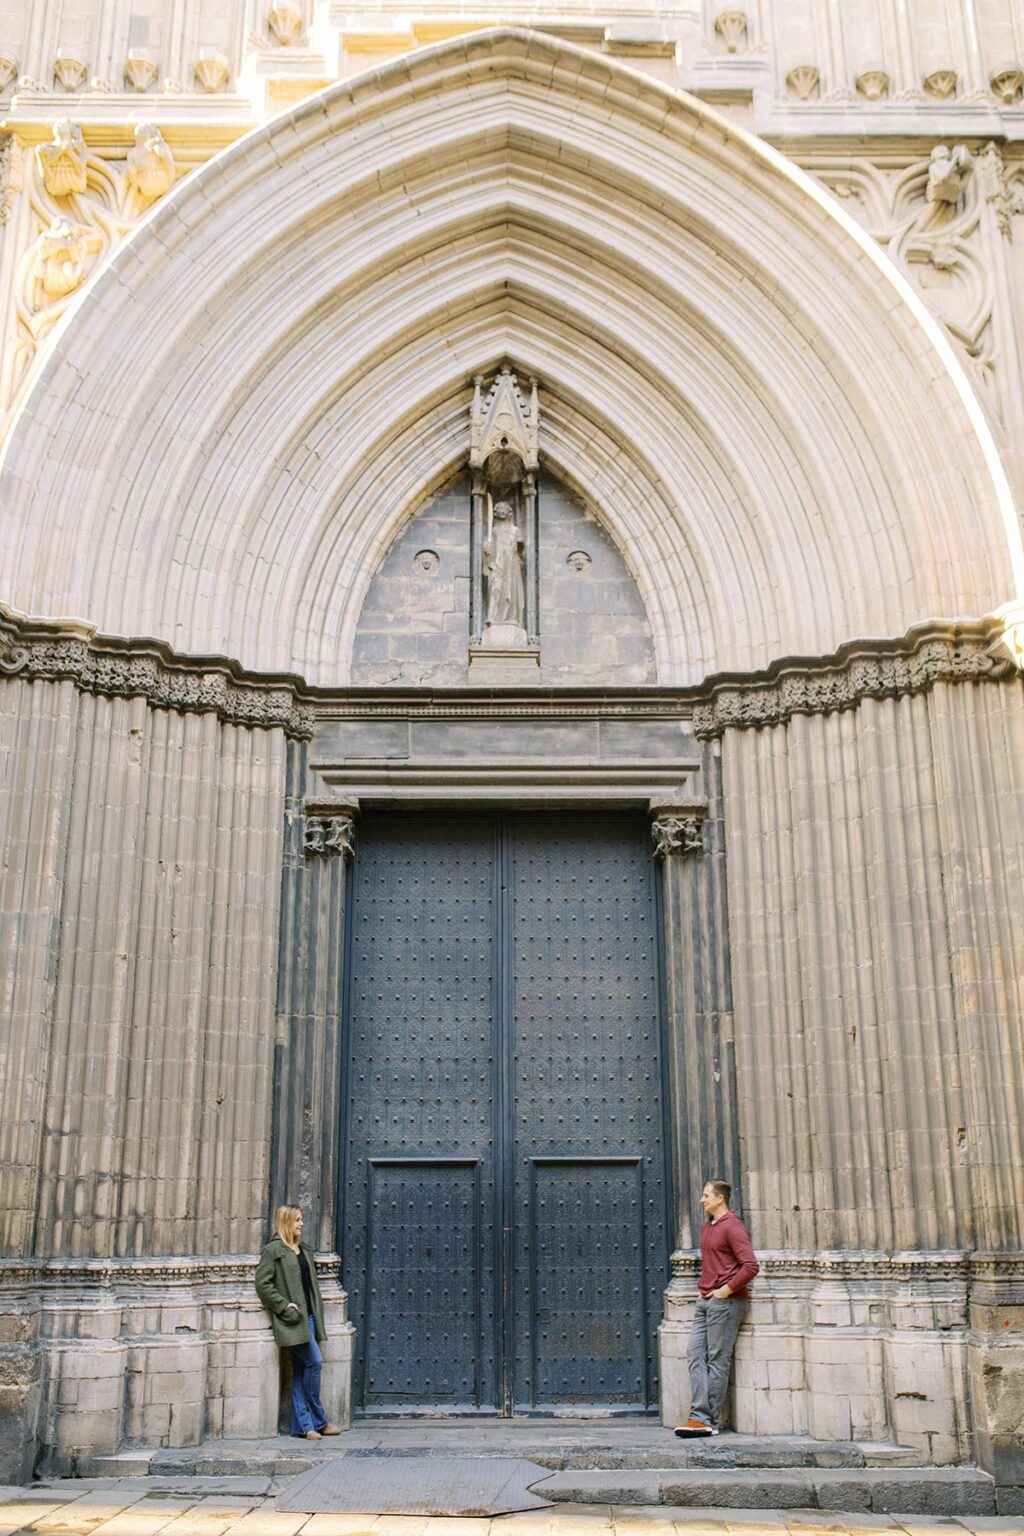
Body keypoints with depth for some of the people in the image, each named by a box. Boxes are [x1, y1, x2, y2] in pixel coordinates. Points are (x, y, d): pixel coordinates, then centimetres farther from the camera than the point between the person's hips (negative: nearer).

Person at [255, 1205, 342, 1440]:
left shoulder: (304, 1249, 17)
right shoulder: (273, 1250, -6)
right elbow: (262, 1283, -11)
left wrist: (317, 1312, 13)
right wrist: (284, 1306, -14)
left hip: (308, 1316, 7)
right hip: (292, 1318, -7)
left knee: (301, 1370, 7)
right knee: (314, 1361, -12)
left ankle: (303, 1425, 9)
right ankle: (318, 1421, 0)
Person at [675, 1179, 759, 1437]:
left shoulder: (732, 1227, -11)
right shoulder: (706, 1227, 17)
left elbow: (751, 1266, -19)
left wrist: (727, 1289, -17)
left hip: (725, 1302, -9)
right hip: (705, 1300, 9)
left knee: (717, 1360, -3)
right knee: (695, 1353, 0)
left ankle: (709, 1421, 1)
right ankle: (700, 1415, -1)